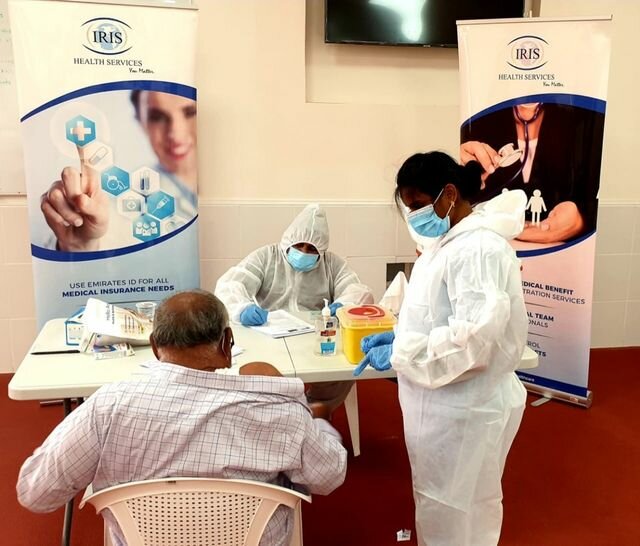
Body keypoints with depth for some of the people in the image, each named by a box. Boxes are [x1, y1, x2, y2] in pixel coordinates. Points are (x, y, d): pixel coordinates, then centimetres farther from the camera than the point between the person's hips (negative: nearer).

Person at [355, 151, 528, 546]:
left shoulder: (479, 248, -23)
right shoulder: (448, 240, 8)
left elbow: (475, 337, -30)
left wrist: (399, 354, -22)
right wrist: (400, 336, 4)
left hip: (465, 409, -9)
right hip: (443, 403, 9)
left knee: (454, 514, 9)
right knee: (441, 506, 24)